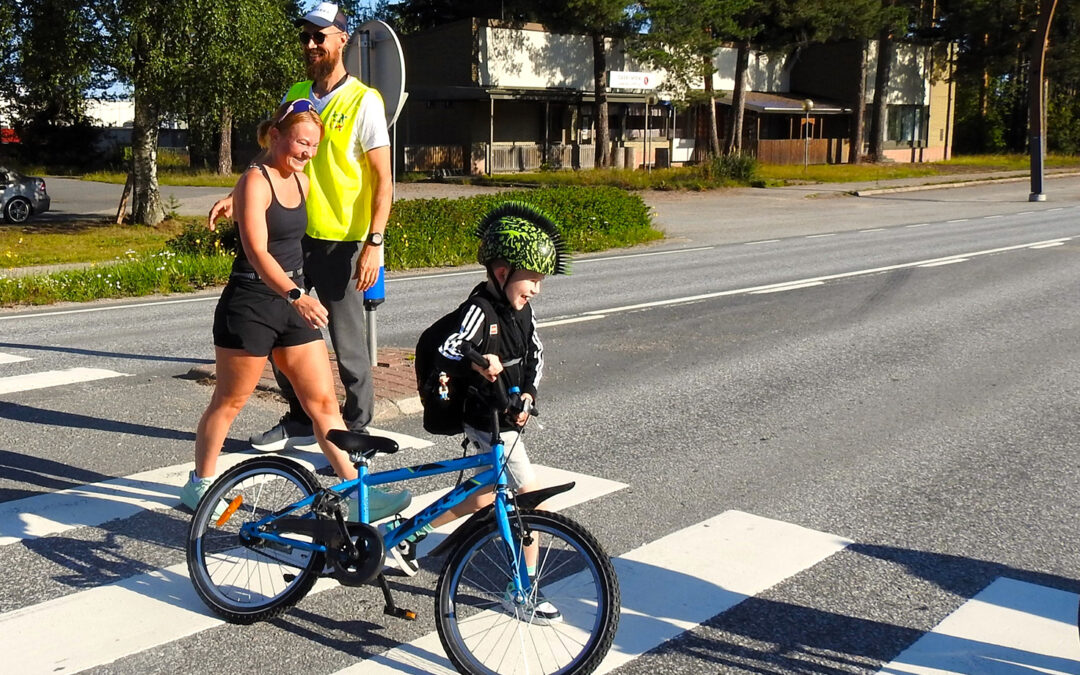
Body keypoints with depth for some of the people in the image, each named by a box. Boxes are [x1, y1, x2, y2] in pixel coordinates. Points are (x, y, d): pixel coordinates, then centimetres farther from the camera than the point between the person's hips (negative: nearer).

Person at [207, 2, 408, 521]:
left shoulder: (363, 101, -8)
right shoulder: (295, 97, 10)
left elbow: (382, 179, -10)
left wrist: (374, 243, -18)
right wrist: (236, 197, 2)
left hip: (341, 242, -6)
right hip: (293, 235, 6)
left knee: (347, 343, 1)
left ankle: (356, 430, 17)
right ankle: (301, 420, 27)